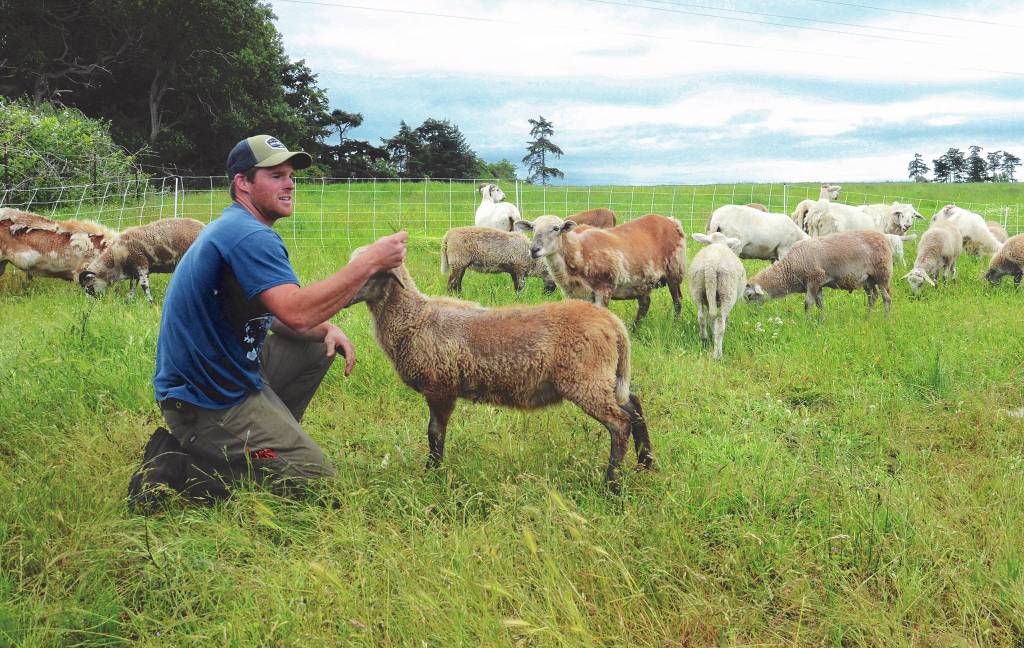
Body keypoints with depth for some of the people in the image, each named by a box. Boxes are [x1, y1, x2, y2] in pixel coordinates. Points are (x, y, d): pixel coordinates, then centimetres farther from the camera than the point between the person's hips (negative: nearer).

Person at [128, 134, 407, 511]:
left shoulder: (233, 228, 13)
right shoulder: (249, 237, -21)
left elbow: (276, 313, 18)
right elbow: (296, 312, -34)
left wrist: (325, 329, -1)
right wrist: (369, 263, -28)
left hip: (222, 372, 10)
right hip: (209, 402, -10)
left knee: (319, 347, 17)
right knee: (316, 479, -5)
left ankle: (268, 437, 15)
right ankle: (176, 468, -7)